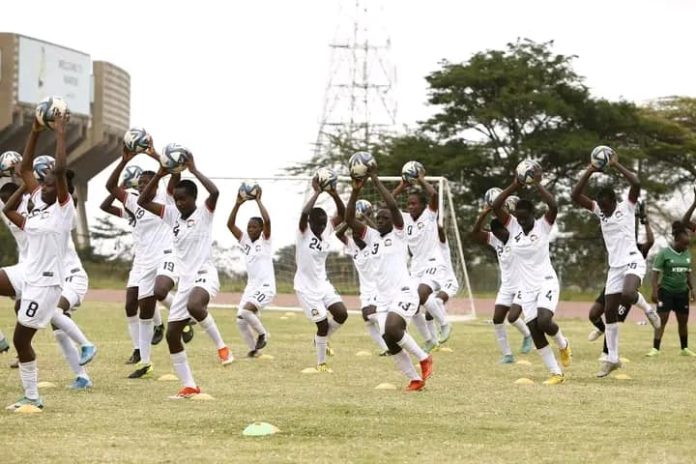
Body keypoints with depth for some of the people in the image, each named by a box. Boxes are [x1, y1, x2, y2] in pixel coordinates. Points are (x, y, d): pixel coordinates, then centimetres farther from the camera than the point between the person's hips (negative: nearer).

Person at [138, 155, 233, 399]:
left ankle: (221, 346, -18)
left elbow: (215, 192, -24)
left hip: (205, 275, -7)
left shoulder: (204, 213, -4)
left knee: (194, 306, -40)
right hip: (185, 280, 7)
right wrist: (159, 176, -2)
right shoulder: (172, 214, 11)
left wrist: (194, 170, -17)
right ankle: (188, 386, 7)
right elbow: (143, 202, 8)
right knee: (172, 334, 1)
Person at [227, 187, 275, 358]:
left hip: (266, 287, -7)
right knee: (241, 322, 1)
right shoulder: (245, 241, 10)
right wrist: (238, 204, -6)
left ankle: (262, 333, -2)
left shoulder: (265, 241, -4)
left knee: (246, 311, -27)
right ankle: (253, 349, 21)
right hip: (251, 286, 7)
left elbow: (267, 221, -22)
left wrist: (258, 201, -17)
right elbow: (230, 224, 2)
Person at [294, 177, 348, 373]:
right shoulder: (304, 232, -14)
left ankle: (321, 339, 21)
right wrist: (317, 192, -29)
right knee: (323, 323, -6)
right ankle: (321, 363, 11)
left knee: (342, 314, -7)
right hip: (306, 288, -6)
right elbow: (304, 213, -34)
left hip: (323, 284, 6)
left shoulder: (326, 231, 2)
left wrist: (334, 195, -21)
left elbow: (342, 215, -5)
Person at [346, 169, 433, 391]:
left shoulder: (398, 235, 1)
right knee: (391, 343, 1)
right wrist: (355, 191, -6)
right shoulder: (371, 237, 15)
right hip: (383, 298, 7)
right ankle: (415, 379, 13)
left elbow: (393, 206, -14)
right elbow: (349, 219, 4)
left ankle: (423, 358, -6)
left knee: (392, 329, -27)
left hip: (404, 292, -7)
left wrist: (376, 181, -12)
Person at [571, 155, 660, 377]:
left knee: (627, 295, -34)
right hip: (615, 266, 6)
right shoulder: (599, 210, 8)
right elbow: (575, 195, 0)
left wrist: (616, 165, -18)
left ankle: (647, 309, 1)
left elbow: (636, 183, -24)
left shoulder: (627, 207, -5)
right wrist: (589, 172, -7)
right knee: (609, 311, 3)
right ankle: (612, 358, 11)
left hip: (632, 261, -6)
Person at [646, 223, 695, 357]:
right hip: (666, 290, -5)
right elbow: (655, 272, -12)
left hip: (682, 292, 5)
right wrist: (654, 292, -18)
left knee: (683, 321, 11)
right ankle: (655, 348, -11)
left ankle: (685, 348, 24)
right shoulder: (664, 253, -11)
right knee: (662, 319, -10)